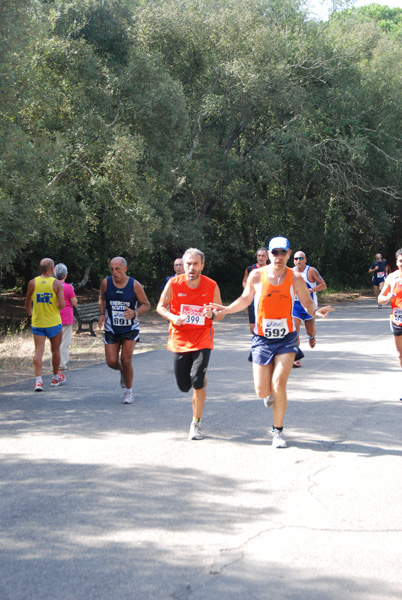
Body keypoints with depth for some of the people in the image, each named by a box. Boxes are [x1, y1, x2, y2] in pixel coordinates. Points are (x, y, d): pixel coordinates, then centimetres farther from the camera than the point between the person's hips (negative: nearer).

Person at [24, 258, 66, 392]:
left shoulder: (32, 283, -1)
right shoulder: (57, 284, -8)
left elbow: (27, 304, 8)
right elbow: (61, 305, -15)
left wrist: (30, 313, 27)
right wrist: (57, 307, 8)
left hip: (37, 322, 2)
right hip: (54, 322, -1)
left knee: (38, 351, -2)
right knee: (55, 350, 15)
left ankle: (38, 380, -16)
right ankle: (56, 378, 29)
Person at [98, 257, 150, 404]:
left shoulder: (135, 285, -12)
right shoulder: (106, 283, -6)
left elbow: (146, 304, -2)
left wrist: (135, 313, -21)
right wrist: (102, 314, 0)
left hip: (130, 329, -2)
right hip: (111, 329, 2)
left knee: (126, 360, -9)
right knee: (111, 362, -4)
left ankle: (128, 391, 12)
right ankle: (122, 371, 34)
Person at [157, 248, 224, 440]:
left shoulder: (212, 286, -6)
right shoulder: (173, 284, -7)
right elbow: (161, 306, 5)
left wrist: (212, 315, -20)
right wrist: (173, 318, -15)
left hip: (202, 339, -2)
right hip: (180, 339, 2)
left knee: (197, 382, -17)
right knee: (184, 386, 6)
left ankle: (196, 423, -1)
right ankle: (201, 380, 45)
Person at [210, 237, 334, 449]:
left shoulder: (295, 278, -5)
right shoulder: (257, 276, -6)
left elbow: (307, 303, 3)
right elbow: (245, 299, 9)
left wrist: (316, 311, -19)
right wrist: (226, 309, -5)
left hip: (286, 339, -1)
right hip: (262, 339, 1)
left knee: (278, 384, -14)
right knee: (262, 391, 0)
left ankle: (278, 431, 4)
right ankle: (270, 394, 41)